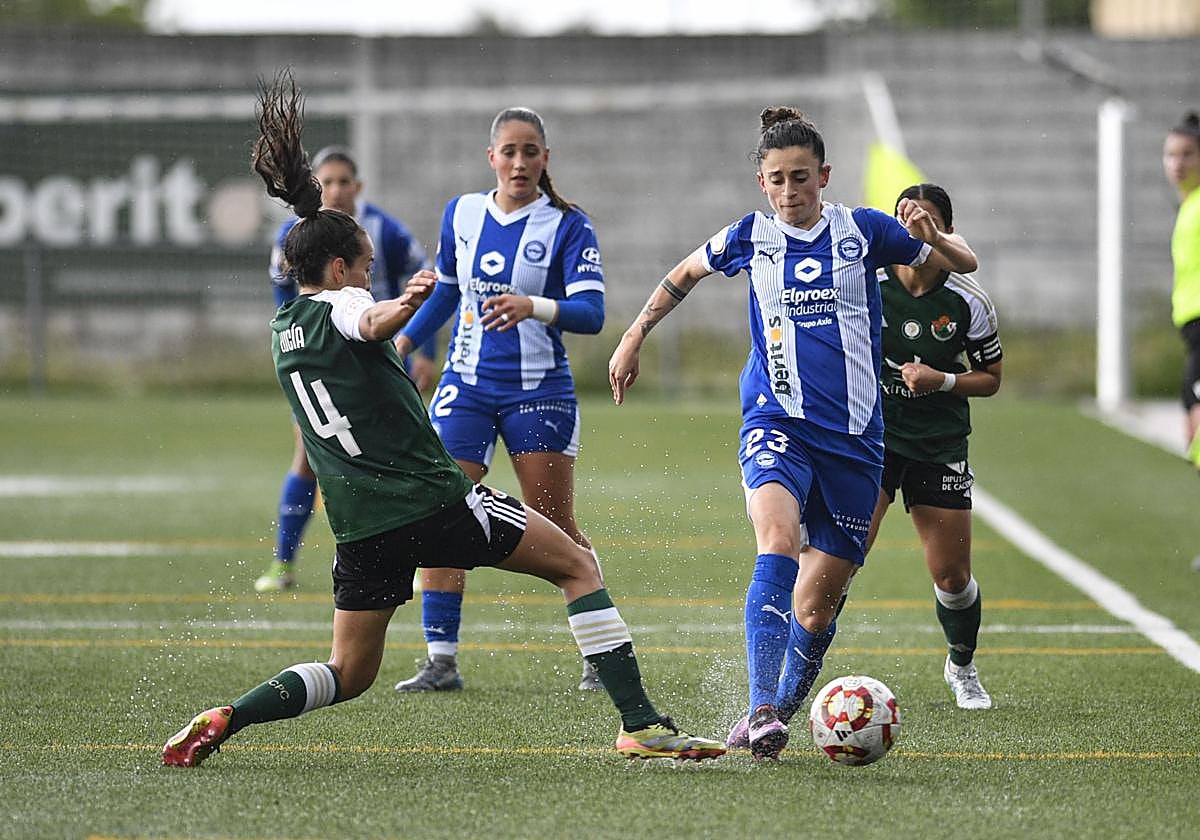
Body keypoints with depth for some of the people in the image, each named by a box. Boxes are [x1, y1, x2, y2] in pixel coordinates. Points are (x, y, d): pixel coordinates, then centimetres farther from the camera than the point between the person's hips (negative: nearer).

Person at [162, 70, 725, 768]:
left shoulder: (283, 331, 18)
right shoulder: (340, 306, -4)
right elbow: (372, 322, -30)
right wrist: (405, 305, -51)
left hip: (361, 526, 7)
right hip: (433, 499, -7)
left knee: (350, 675, 16)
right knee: (579, 566, 4)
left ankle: (224, 719, -6)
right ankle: (642, 723, -5)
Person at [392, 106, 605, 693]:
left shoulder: (567, 226, -7)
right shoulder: (461, 215, 6)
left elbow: (590, 313, -18)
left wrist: (533, 306, -35)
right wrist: (402, 341, 18)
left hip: (539, 390, -4)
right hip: (467, 385, 4)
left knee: (556, 530, -1)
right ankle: (441, 661, -2)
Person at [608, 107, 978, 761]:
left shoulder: (863, 230, 3)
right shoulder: (750, 238, 5)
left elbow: (963, 265, 11)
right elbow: (683, 276, 25)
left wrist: (929, 236, -10)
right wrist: (633, 338, 23)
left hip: (854, 436, 1)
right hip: (777, 422, -1)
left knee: (818, 603, 2)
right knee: (778, 544, -30)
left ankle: (778, 716, 22)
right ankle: (760, 712, -37)